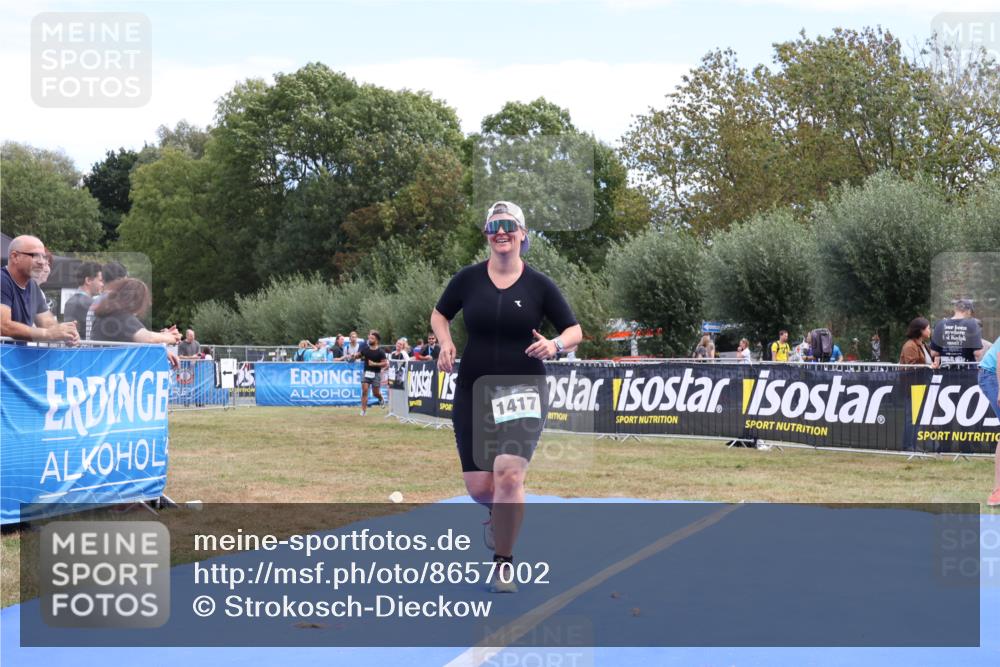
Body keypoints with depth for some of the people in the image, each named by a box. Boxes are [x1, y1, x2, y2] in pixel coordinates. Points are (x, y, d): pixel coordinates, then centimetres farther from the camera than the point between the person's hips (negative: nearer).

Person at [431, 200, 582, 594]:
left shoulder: (539, 284, -1)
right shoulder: (468, 278, 3)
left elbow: (575, 331, 5)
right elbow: (439, 314, 18)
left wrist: (556, 345, -17)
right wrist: (445, 343, -2)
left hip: (523, 390, -2)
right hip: (473, 390, 2)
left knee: (509, 474, -21)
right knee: (479, 487, 1)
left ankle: (504, 562, -3)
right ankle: (500, 514, 40)